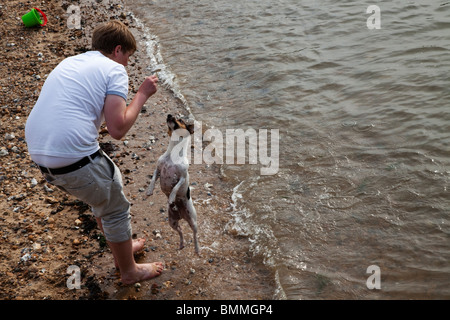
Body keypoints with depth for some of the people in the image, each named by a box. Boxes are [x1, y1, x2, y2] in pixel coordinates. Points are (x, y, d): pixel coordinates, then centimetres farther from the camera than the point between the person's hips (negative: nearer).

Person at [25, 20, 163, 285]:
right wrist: (142, 95, 0)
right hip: (74, 157, -9)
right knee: (115, 210, 14)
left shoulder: (69, 62, 20)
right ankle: (130, 271, 33)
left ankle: (122, 248, 47)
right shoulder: (114, 70, -3)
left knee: (102, 196, 29)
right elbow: (118, 129, -13)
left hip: (39, 153, 9)